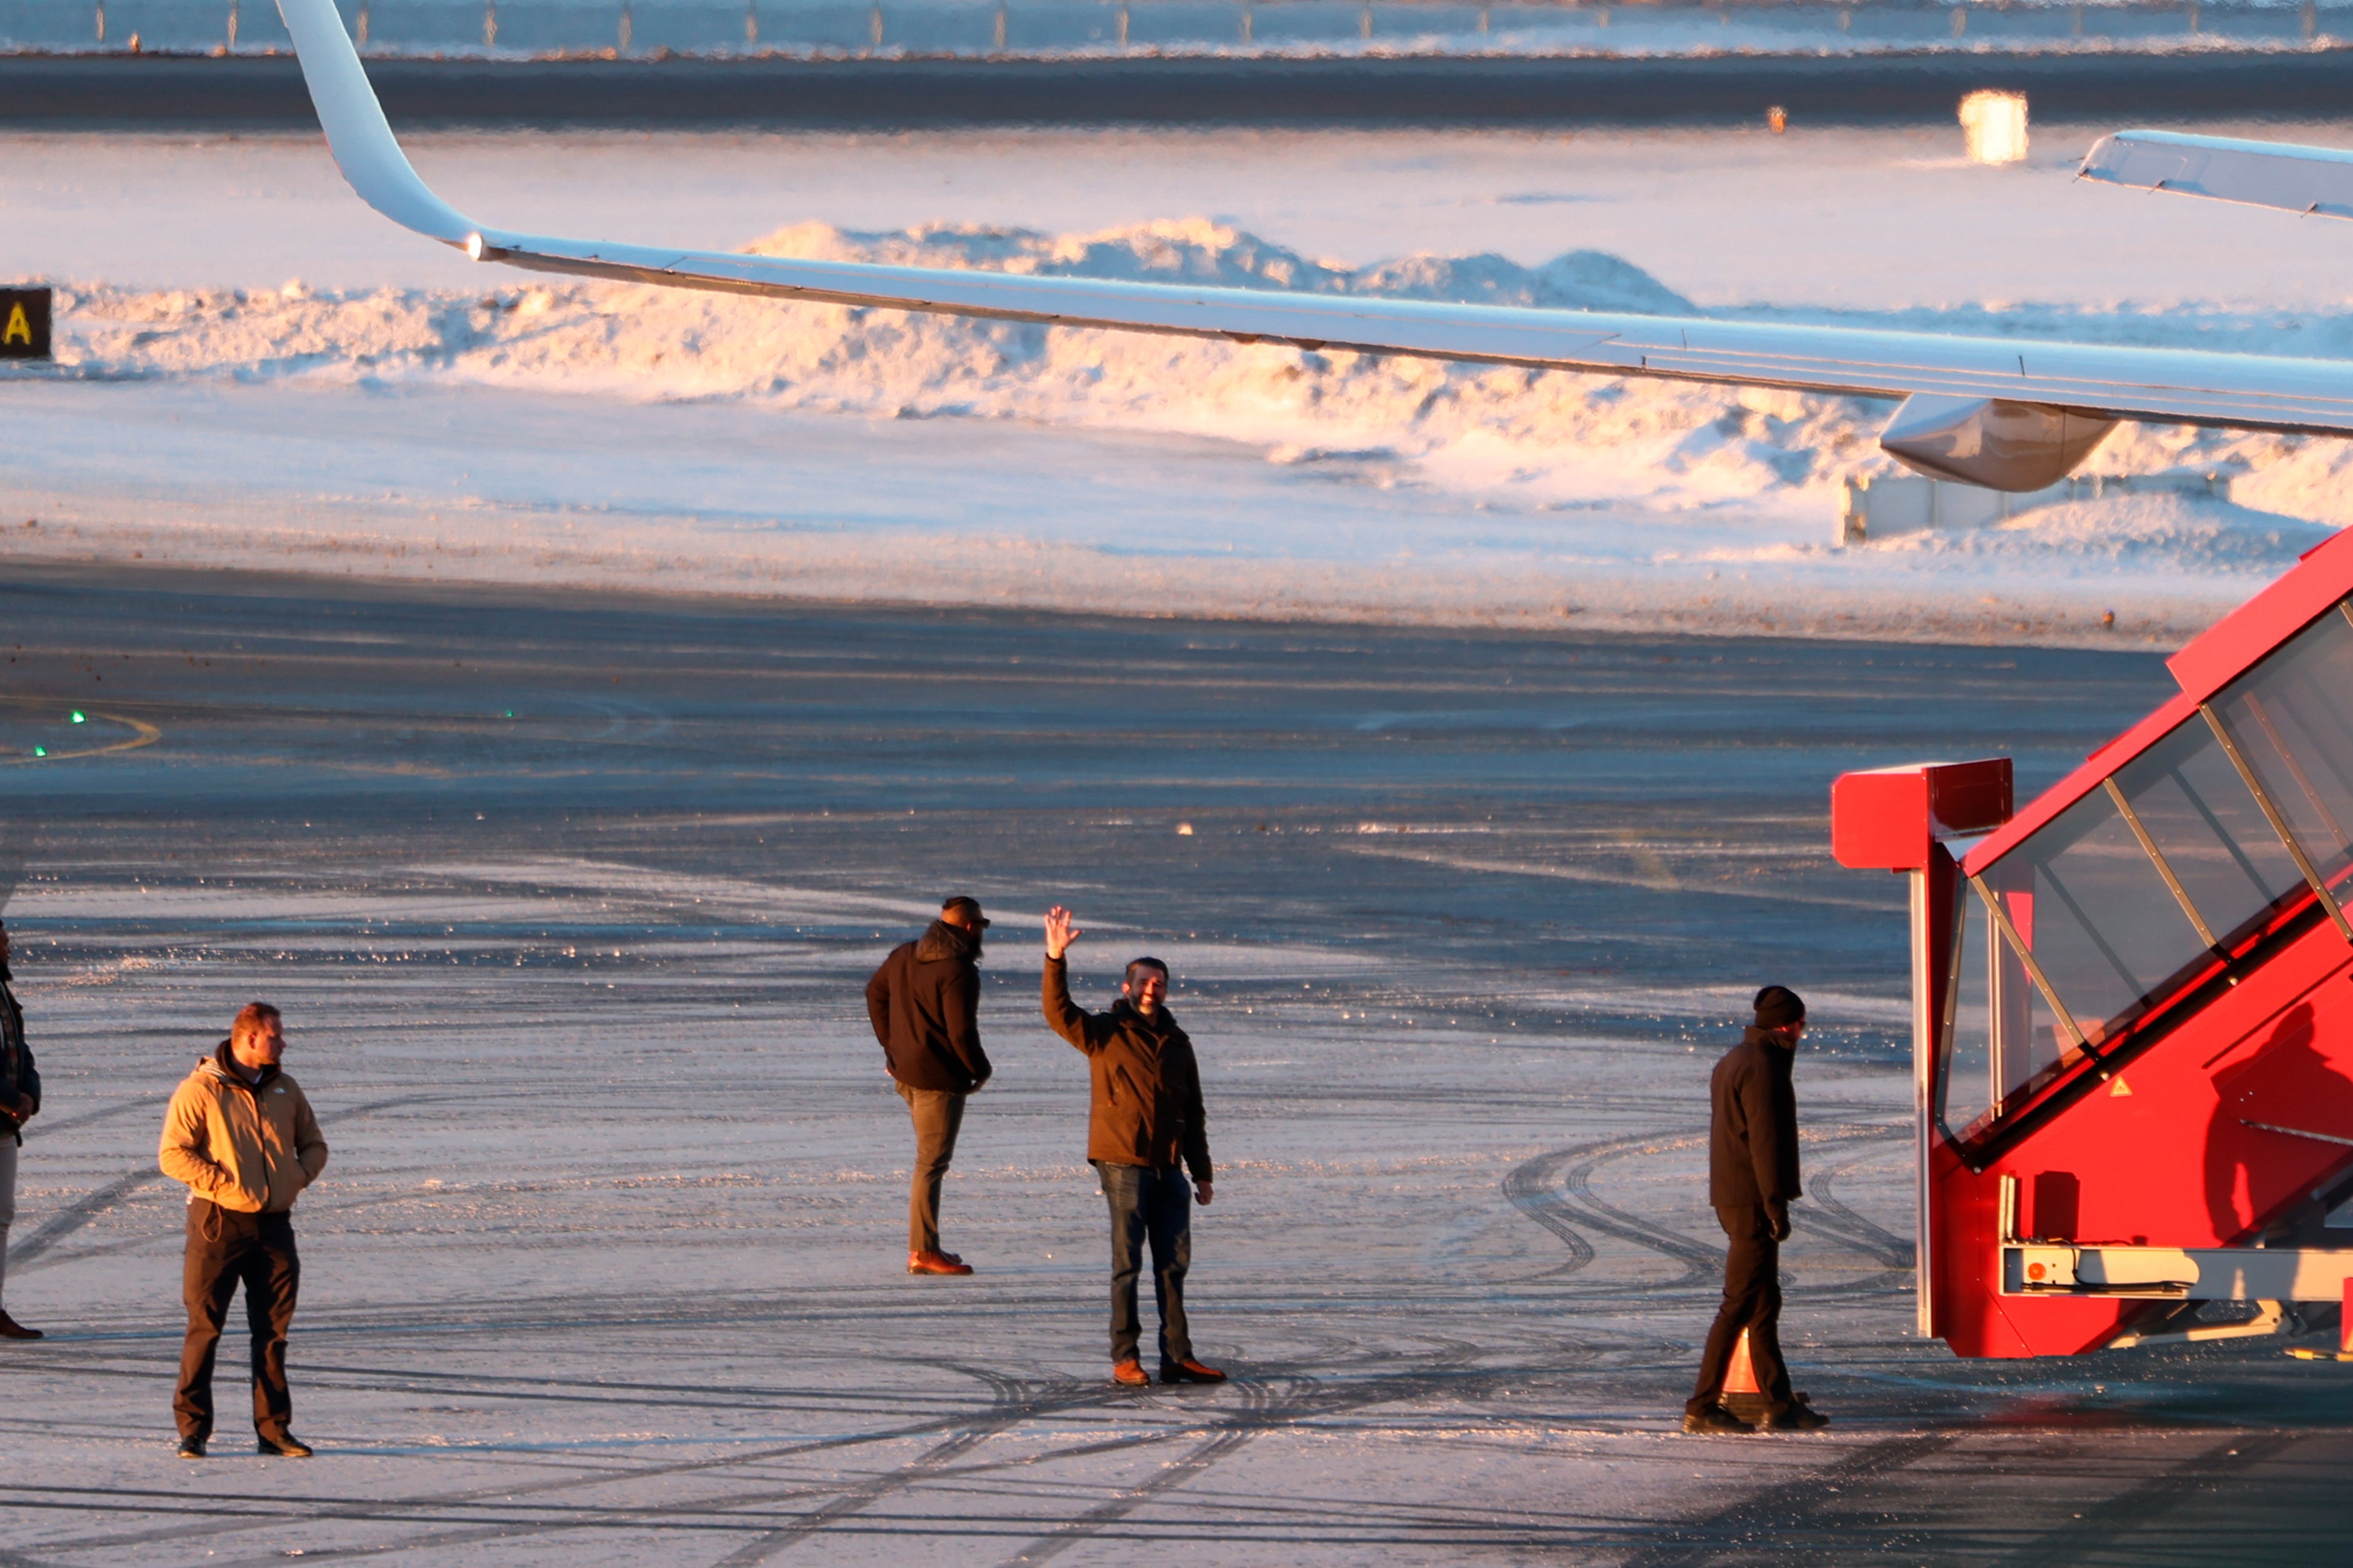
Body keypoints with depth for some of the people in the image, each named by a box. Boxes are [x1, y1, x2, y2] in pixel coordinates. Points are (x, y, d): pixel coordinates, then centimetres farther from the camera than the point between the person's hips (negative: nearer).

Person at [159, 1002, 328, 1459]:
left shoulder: (284, 1090, 12)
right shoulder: (200, 1090, -6)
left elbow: (314, 1145, 21)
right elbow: (173, 1155, -10)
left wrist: (298, 1177, 0)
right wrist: (224, 1184, -17)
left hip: (274, 1223, 5)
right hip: (220, 1221, -5)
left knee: (273, 1330, 5)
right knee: (205, 1326, -4)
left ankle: (274, 1428, 11)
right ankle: (192, 1429, 0)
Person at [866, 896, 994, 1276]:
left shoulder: (905, 955, 9)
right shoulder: (957, 971, -18)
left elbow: (875, 993, 21)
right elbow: (962, 1031, -21)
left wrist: (891, 1045, 24)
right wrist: (981, 1071, -4)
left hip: (904, 1071, 9)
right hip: (939, 1078, -9)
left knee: (932, 1159, 19)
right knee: (931, 1163, -5)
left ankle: (924, 1246, 19)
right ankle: (923, 1252, -5)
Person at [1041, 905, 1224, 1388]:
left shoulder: (1176, 1042, 15)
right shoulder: (1105, 1034, 0)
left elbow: (1193, 1112, 19)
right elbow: (1059, 1012, -16)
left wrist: (1202, 1172, 17)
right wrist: (1056, 959, -30)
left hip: (1167, 1166, 5)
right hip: (1122, 1162, -5)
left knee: (1174, 1262, 6)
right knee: (1127, 1261, -4)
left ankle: (1178, 1357, 12)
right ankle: (1125, 1357, -1)